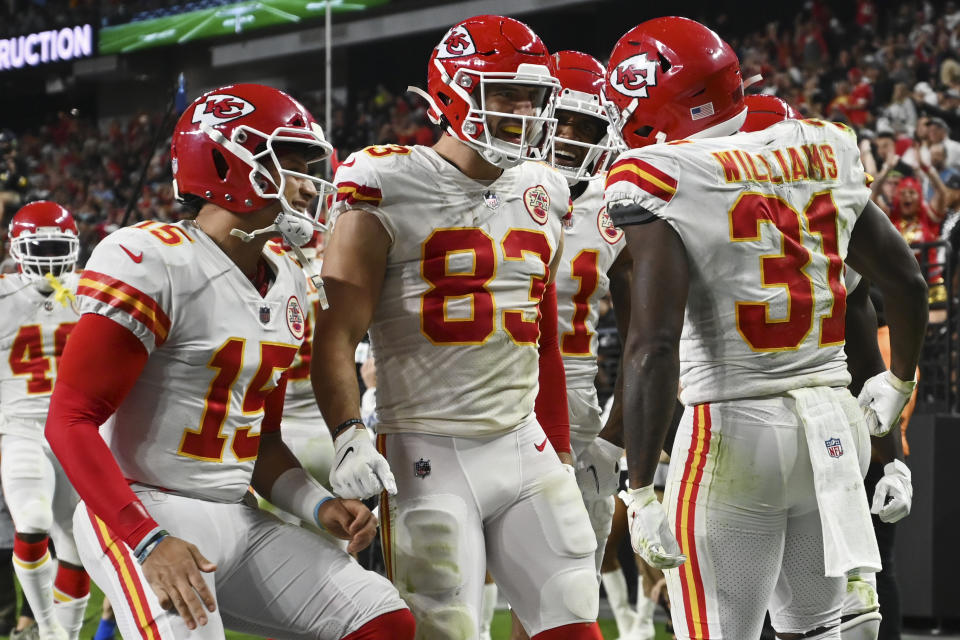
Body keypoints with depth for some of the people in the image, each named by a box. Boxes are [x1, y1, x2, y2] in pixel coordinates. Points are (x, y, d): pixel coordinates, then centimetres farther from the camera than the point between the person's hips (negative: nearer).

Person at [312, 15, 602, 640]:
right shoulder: (389, 192, -6)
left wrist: (562, 456, 21)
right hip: (429, 454, -6)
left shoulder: (543, 198, 13)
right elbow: (337, 334, -10)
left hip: (525, 448, 6)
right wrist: (348, 434, -24)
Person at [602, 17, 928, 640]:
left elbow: (654, 346, -19)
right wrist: (897, 384, 33)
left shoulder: (664, 181, -11)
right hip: (833, 424, 6)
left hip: (736, 429, -6)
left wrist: (641, 491, -17)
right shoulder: (821, 155, 8)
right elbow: (908, 282, 16)